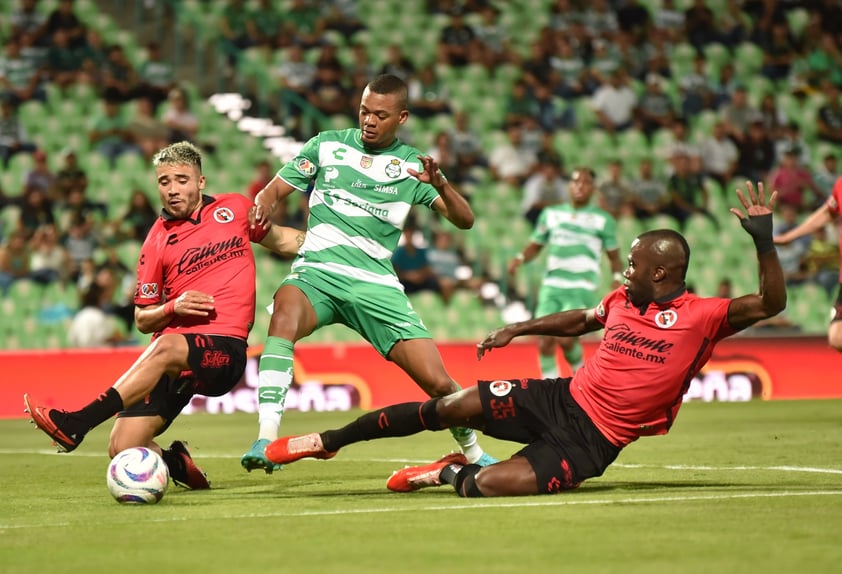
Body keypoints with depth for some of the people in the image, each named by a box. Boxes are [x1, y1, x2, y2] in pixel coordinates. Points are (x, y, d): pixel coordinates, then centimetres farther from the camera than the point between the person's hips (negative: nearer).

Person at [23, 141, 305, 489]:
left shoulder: (234, 208, 10)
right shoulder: (158, 241, 8)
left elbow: (277, 239, 31)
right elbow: (142, 320, 13)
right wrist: (173, 308, -7)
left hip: (224, 350, -2)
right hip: (171, 362, 2)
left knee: (166, 347, -37)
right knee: (124, 449, -13)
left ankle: (76, 424, -38)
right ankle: (175, 462, 23)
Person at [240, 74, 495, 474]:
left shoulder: (412, 165, 9)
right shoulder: (327, 145, 10)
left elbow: (464, 220, 0)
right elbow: (275, 189, 14)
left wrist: (440, 185, -21)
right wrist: (264, 206, -11)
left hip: (376, 284, 1)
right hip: (317, 273, -1)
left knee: (437, 382, -7)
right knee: (285, 311, -38)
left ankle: (473, 452, 25)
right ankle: (266, 440, -42)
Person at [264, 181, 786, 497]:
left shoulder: (701, 316, -11)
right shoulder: (623, 301, 8)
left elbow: (770, 303, -21)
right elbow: (580, 320, 28)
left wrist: (763, 239, -33)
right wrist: (516, 330, 28)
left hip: (590, 440, -6)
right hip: (560, 398, 6)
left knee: (489, 485, -27)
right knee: (449, 407, -6)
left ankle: (452, 473, 11)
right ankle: (327, 442, 10)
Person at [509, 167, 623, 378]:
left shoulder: (603, 220, 6)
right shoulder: (551, 214, 12)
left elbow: (614, 256, 11)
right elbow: (535, 245, 18)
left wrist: (618, 277, -8)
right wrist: (520, 258, -3)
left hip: (582, 289, -3)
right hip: (552, 284, 3)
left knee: (566, 339, -18)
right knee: (545, 340, -6)